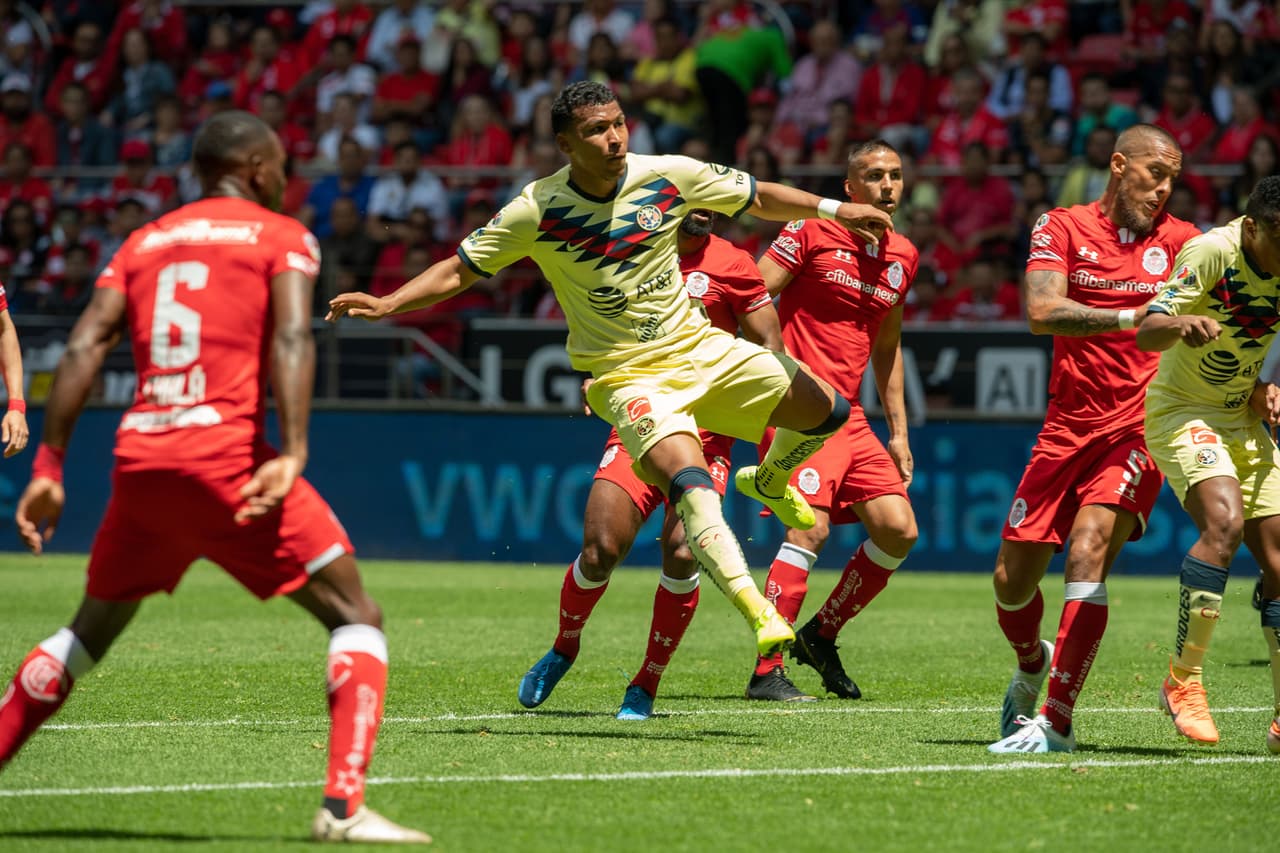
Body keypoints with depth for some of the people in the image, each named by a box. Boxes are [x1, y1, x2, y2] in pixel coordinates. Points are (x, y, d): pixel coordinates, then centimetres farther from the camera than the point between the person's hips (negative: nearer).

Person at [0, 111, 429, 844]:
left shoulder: (144, 242, 20)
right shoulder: (281, 237, 7)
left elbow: (84, 349, 9)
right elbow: (292, 338, -12)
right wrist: (292, 453, -21)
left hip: (139, 456, 5)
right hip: (226, 452, -5)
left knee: (93, 628, 26)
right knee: (356, 618, 2)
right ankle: (345, 805, -15)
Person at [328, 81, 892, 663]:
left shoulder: (669, 176, -8)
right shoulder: (537, 211, -15)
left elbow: (761, 198, 6)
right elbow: (458, 271, -5)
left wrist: (835, 209, -3)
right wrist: (387, 304, -17)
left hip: (699, 348, 5)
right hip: (627, 375, -5)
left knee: (825, 411, 5)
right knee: (690, 482, -30)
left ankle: (767, 481, 37)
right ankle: (757, 613, -31)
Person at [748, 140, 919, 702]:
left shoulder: (903, 257, 14)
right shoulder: (813, 231, -6)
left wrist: (898, 432, 20)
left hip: (849, 417, 7)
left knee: (899, 531, 0)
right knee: (810, 526, -20)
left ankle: (821, 635, 18)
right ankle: (766, 672, -16)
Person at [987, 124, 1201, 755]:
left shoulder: (1178, 241, 5)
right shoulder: (1061, 228, 1)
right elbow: (1042, 312, -15)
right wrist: (1135, 317, -27)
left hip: (1138, 430, -1)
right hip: (1066, 431, 1)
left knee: (1087, 553, -22)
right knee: (1012, 580, 4)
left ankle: (1056, 720, -19)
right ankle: (1033, 664, 38)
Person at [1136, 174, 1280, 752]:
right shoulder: (1212, 252, -22)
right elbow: (1147, 332, -28)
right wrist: (1182, 324, -50)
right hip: (1180, 411, -7)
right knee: (1225, 520, -30)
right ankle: (1183, 680, -18)